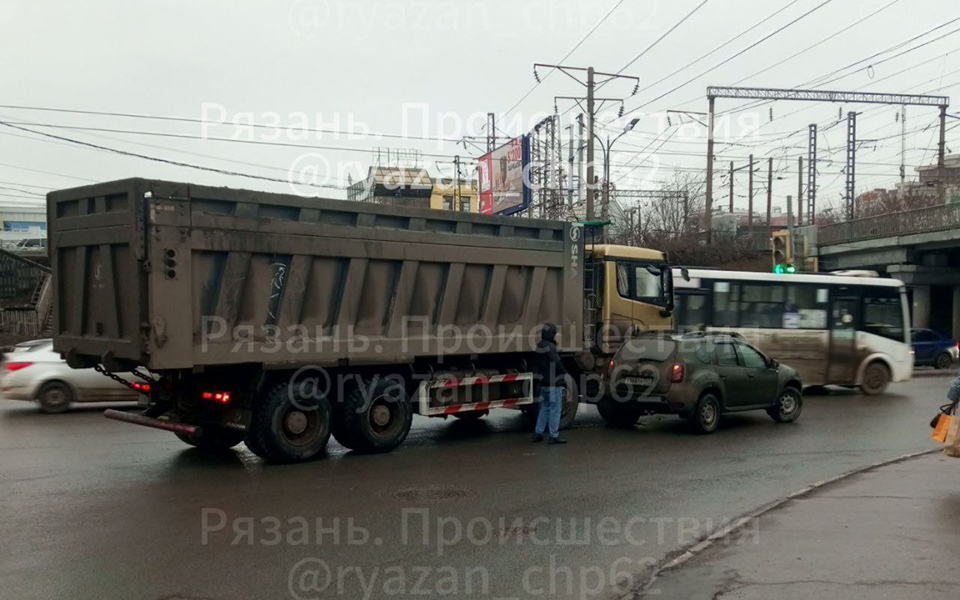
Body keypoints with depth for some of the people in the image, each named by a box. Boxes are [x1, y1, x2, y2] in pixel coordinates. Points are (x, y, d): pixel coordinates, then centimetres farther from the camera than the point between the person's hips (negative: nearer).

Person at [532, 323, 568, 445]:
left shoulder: (540, 346, 11)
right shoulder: (550, 347, -18)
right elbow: (556, 363, -22)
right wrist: (564, 373, -4)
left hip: (544, 382, 9)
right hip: (553, 382, -9)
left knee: (545, 408, 17)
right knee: (555, 409, -2)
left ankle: (538, 433, 19)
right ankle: (554, 436, 1)